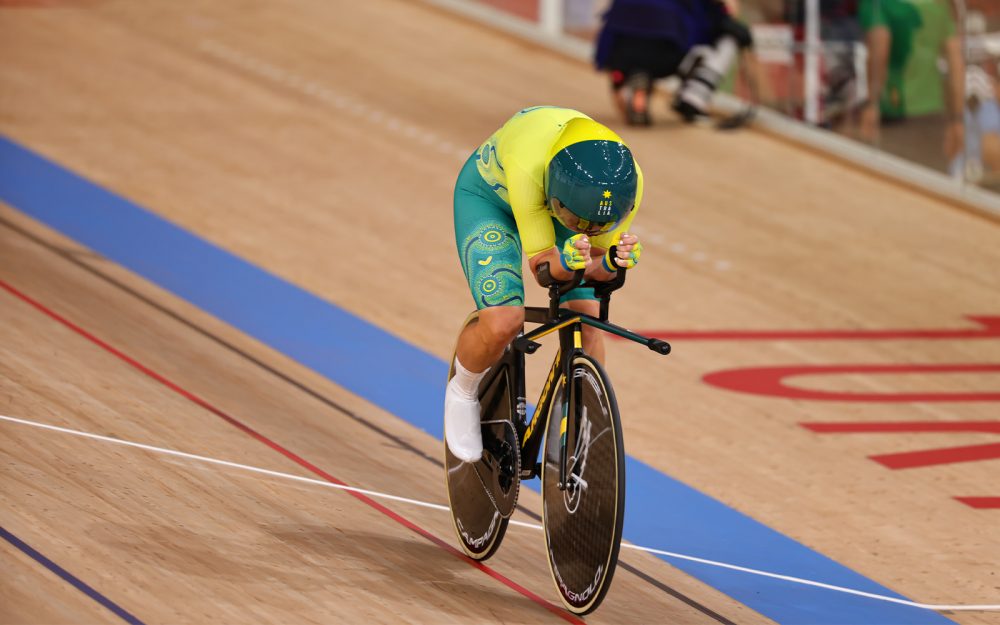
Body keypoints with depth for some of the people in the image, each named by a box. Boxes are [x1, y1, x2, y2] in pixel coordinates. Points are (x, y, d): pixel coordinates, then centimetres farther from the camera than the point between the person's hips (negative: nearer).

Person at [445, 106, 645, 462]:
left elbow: (595, 263, -22)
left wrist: (613, 260, -45)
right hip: (489, 194, -4)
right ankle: (462, 393, 11)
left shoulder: (627, 181, -34)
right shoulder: (527, 167, -45)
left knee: (586, 321, -12)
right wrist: (567, 262, -56)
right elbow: (541, 263, -34)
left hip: (548, 198, 4)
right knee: (502, 323, -23)